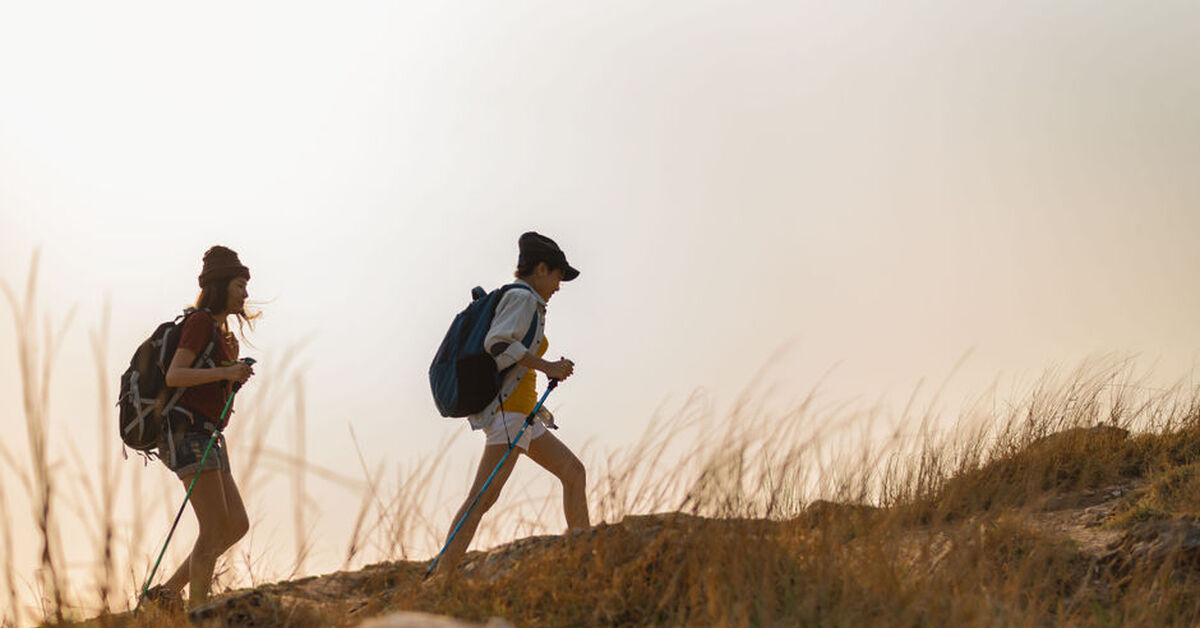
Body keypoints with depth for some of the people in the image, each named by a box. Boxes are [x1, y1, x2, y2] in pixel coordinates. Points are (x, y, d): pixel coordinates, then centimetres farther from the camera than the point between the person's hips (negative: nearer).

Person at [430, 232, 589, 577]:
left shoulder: (507, 299, 20)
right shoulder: (523, 299, -7)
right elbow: (498, 343, -22)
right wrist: (547, 366, -20)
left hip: (522, 416, 11)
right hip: (510, 409, -11)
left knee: (575, 473, 14)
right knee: (483, 498, -18)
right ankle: (441, 576, -24)